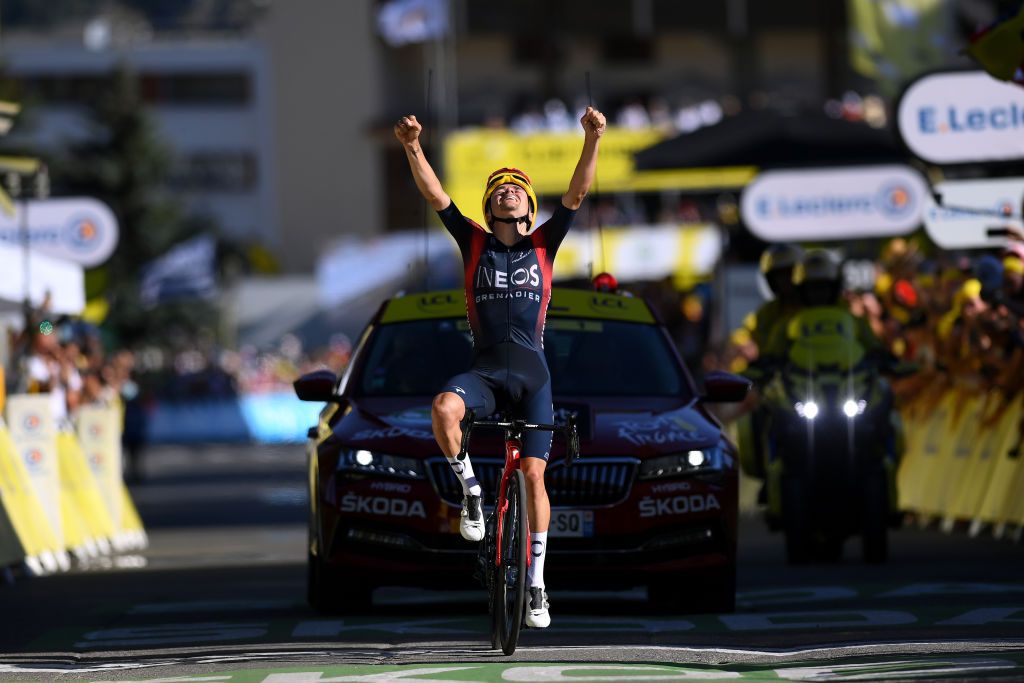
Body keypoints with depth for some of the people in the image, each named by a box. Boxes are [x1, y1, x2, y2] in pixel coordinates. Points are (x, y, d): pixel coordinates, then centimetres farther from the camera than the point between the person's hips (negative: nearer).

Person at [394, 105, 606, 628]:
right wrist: (413, 149, -20)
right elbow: (435, 195, -4)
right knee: (444, 408, -34)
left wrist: (592, 140, -19)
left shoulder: (543, 245, 7)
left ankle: (536, 583, 5)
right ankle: (469, 489, -10)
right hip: (484, 370, 0)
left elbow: (577, 193, -4)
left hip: (532, 374, 0)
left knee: (533, 473, -5)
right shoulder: (474, 243, 7)